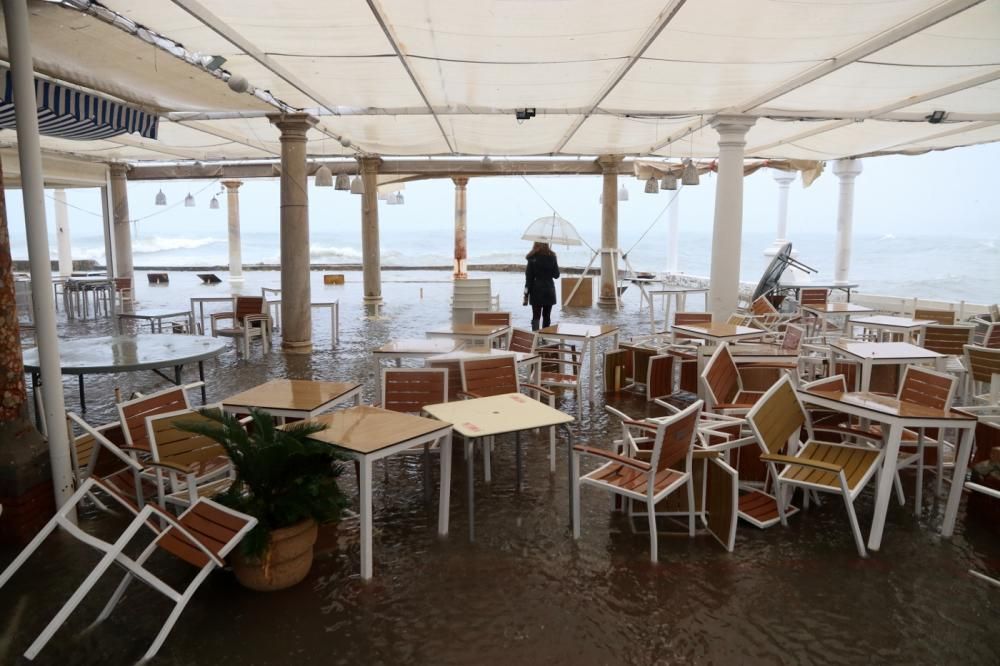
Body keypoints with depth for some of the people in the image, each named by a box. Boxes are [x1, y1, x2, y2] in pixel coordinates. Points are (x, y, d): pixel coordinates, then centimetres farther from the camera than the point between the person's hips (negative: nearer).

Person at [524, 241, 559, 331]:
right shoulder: (552, 257, 1)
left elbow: (529, 278, -6)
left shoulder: (532, 258, -6)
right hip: (549, 291, 2)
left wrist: (526, 295, -3)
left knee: (535, 317, 1)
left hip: (537, 291, -2)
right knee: (547, 317, 10)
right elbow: (556, 275, 7)